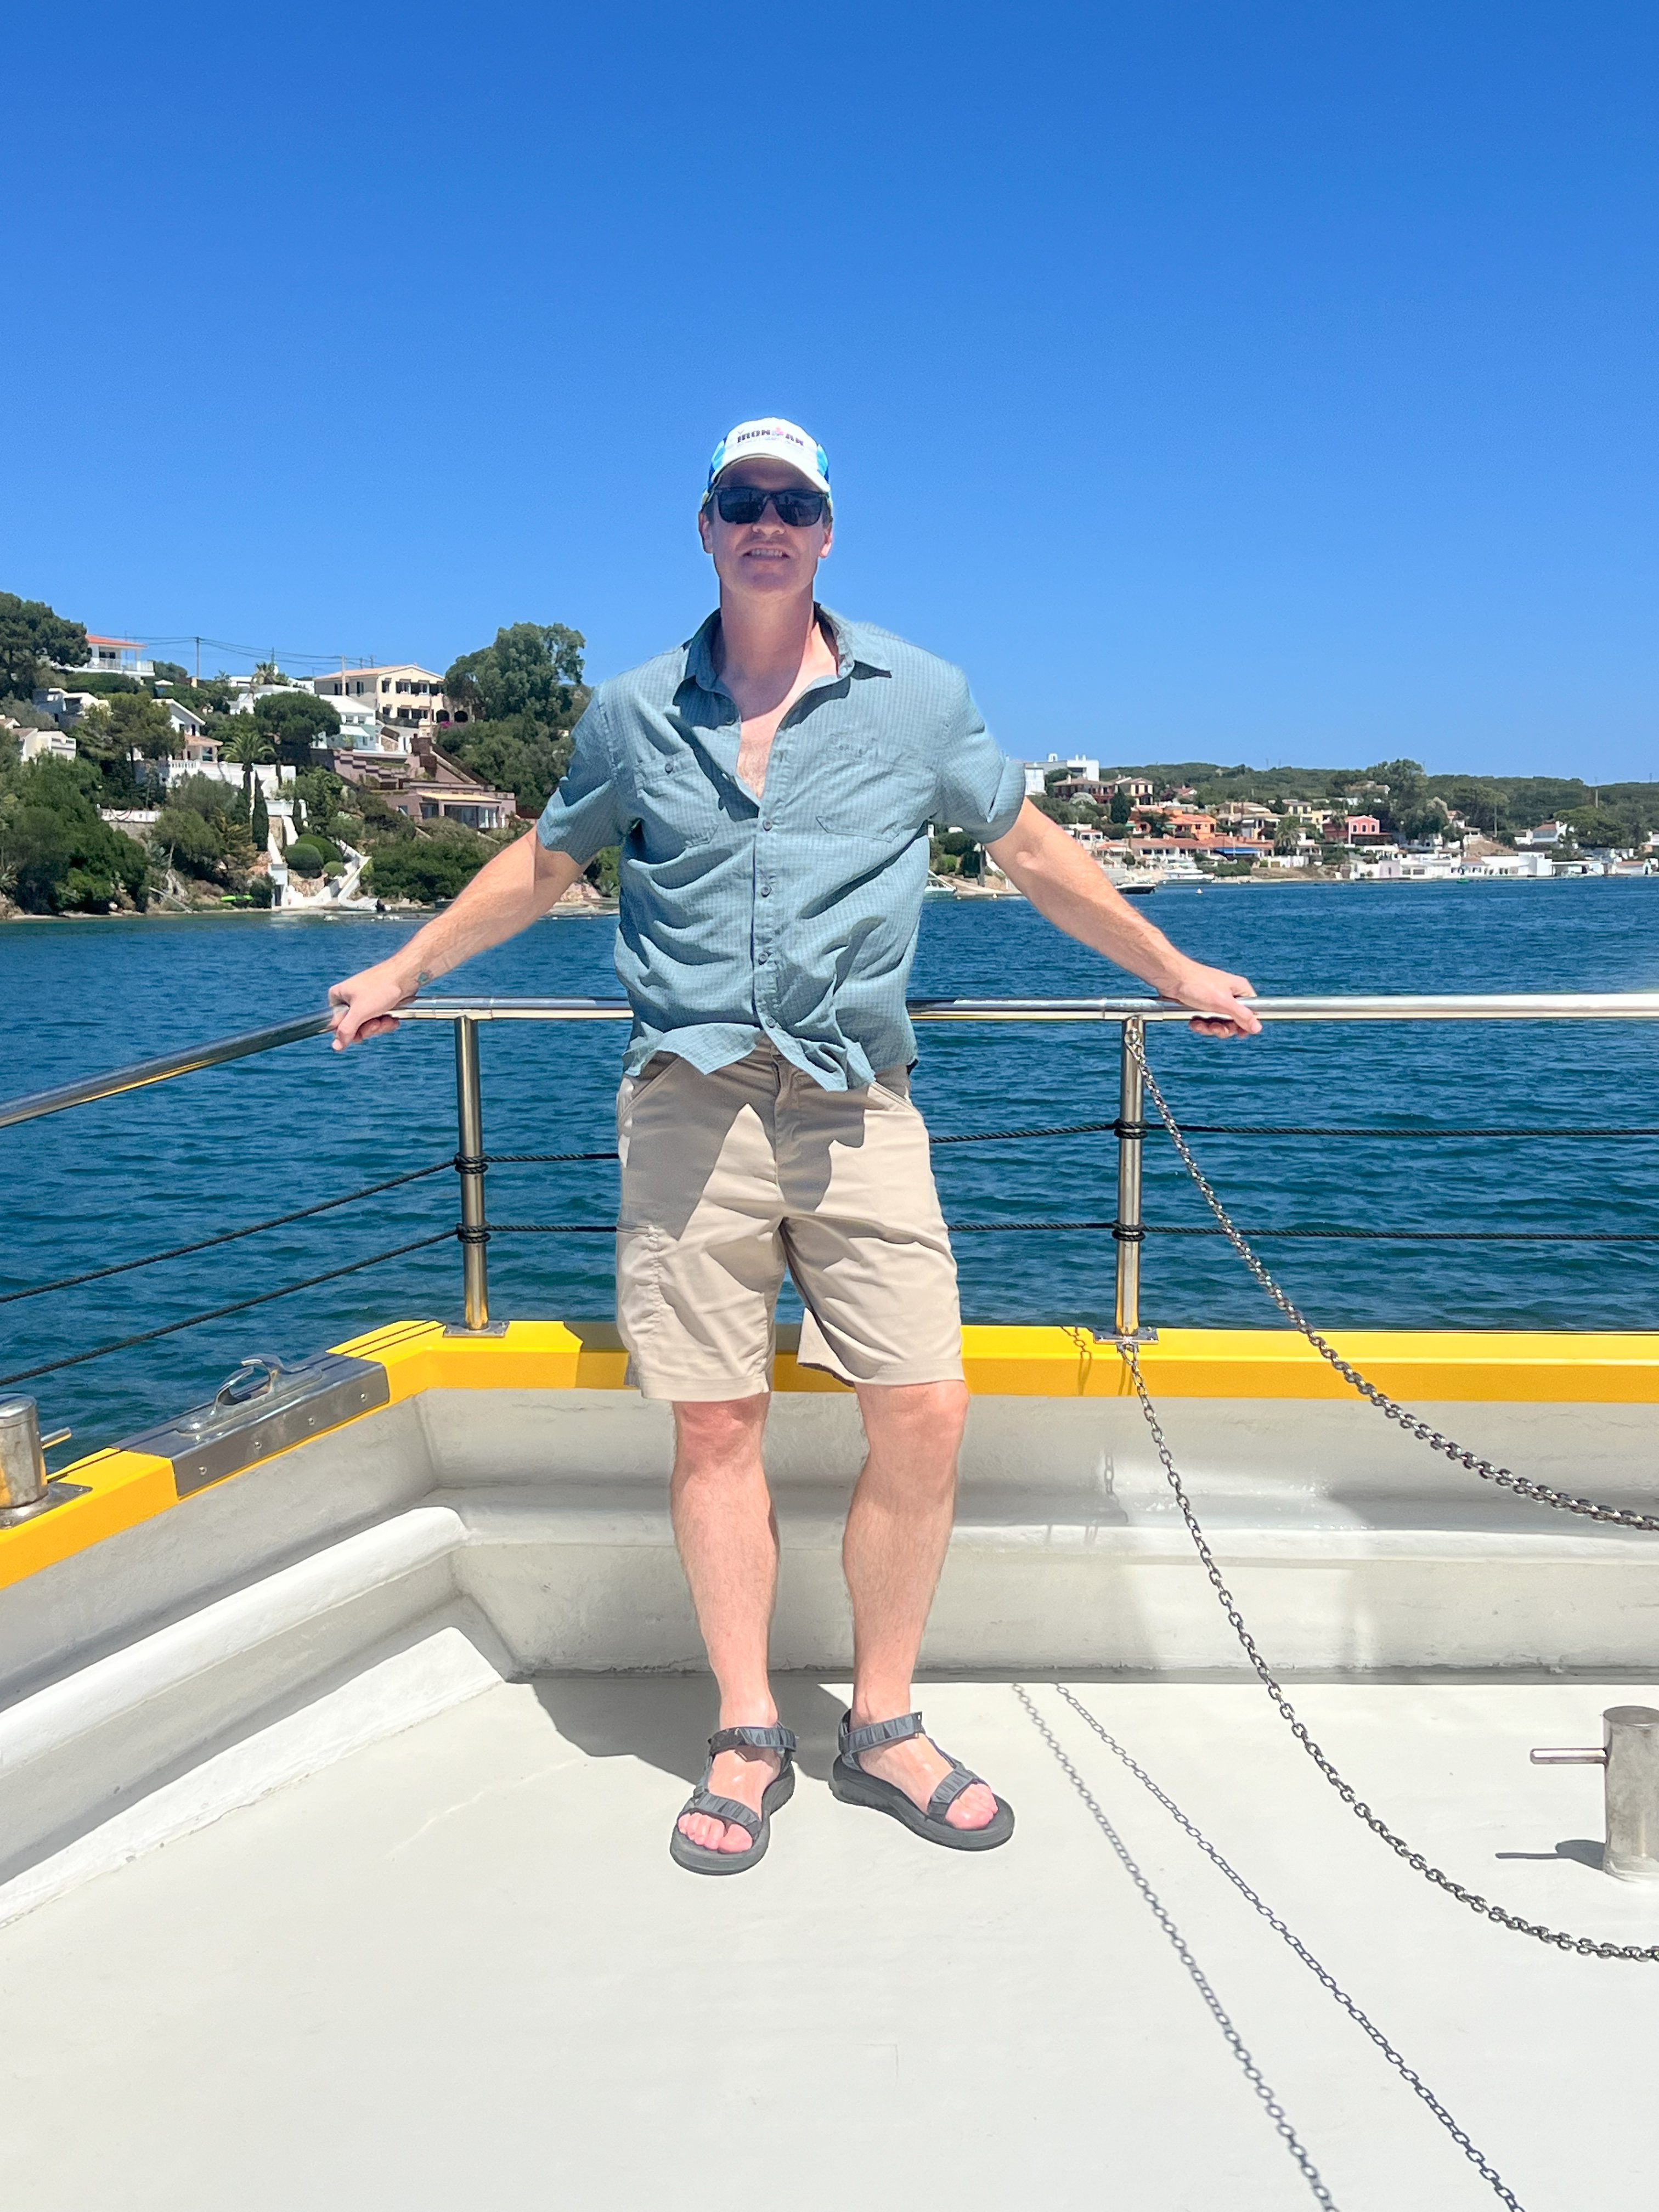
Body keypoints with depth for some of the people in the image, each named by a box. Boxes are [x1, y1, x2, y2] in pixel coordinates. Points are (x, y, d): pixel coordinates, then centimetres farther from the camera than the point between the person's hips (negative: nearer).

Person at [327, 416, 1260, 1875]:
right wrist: (404, 973, 28)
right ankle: (748, 1739, 18)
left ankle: (883, 1730, 15)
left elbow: (1033, 850, 18)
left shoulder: (921, 698, 8)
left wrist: (1174, 972, 23)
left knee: (925, 1414, -5)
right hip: (691, 1099, 0)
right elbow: (543, 866, 23)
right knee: (715, 1427, 1)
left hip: (857, 1103, 0)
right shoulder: (636, 713, 10)